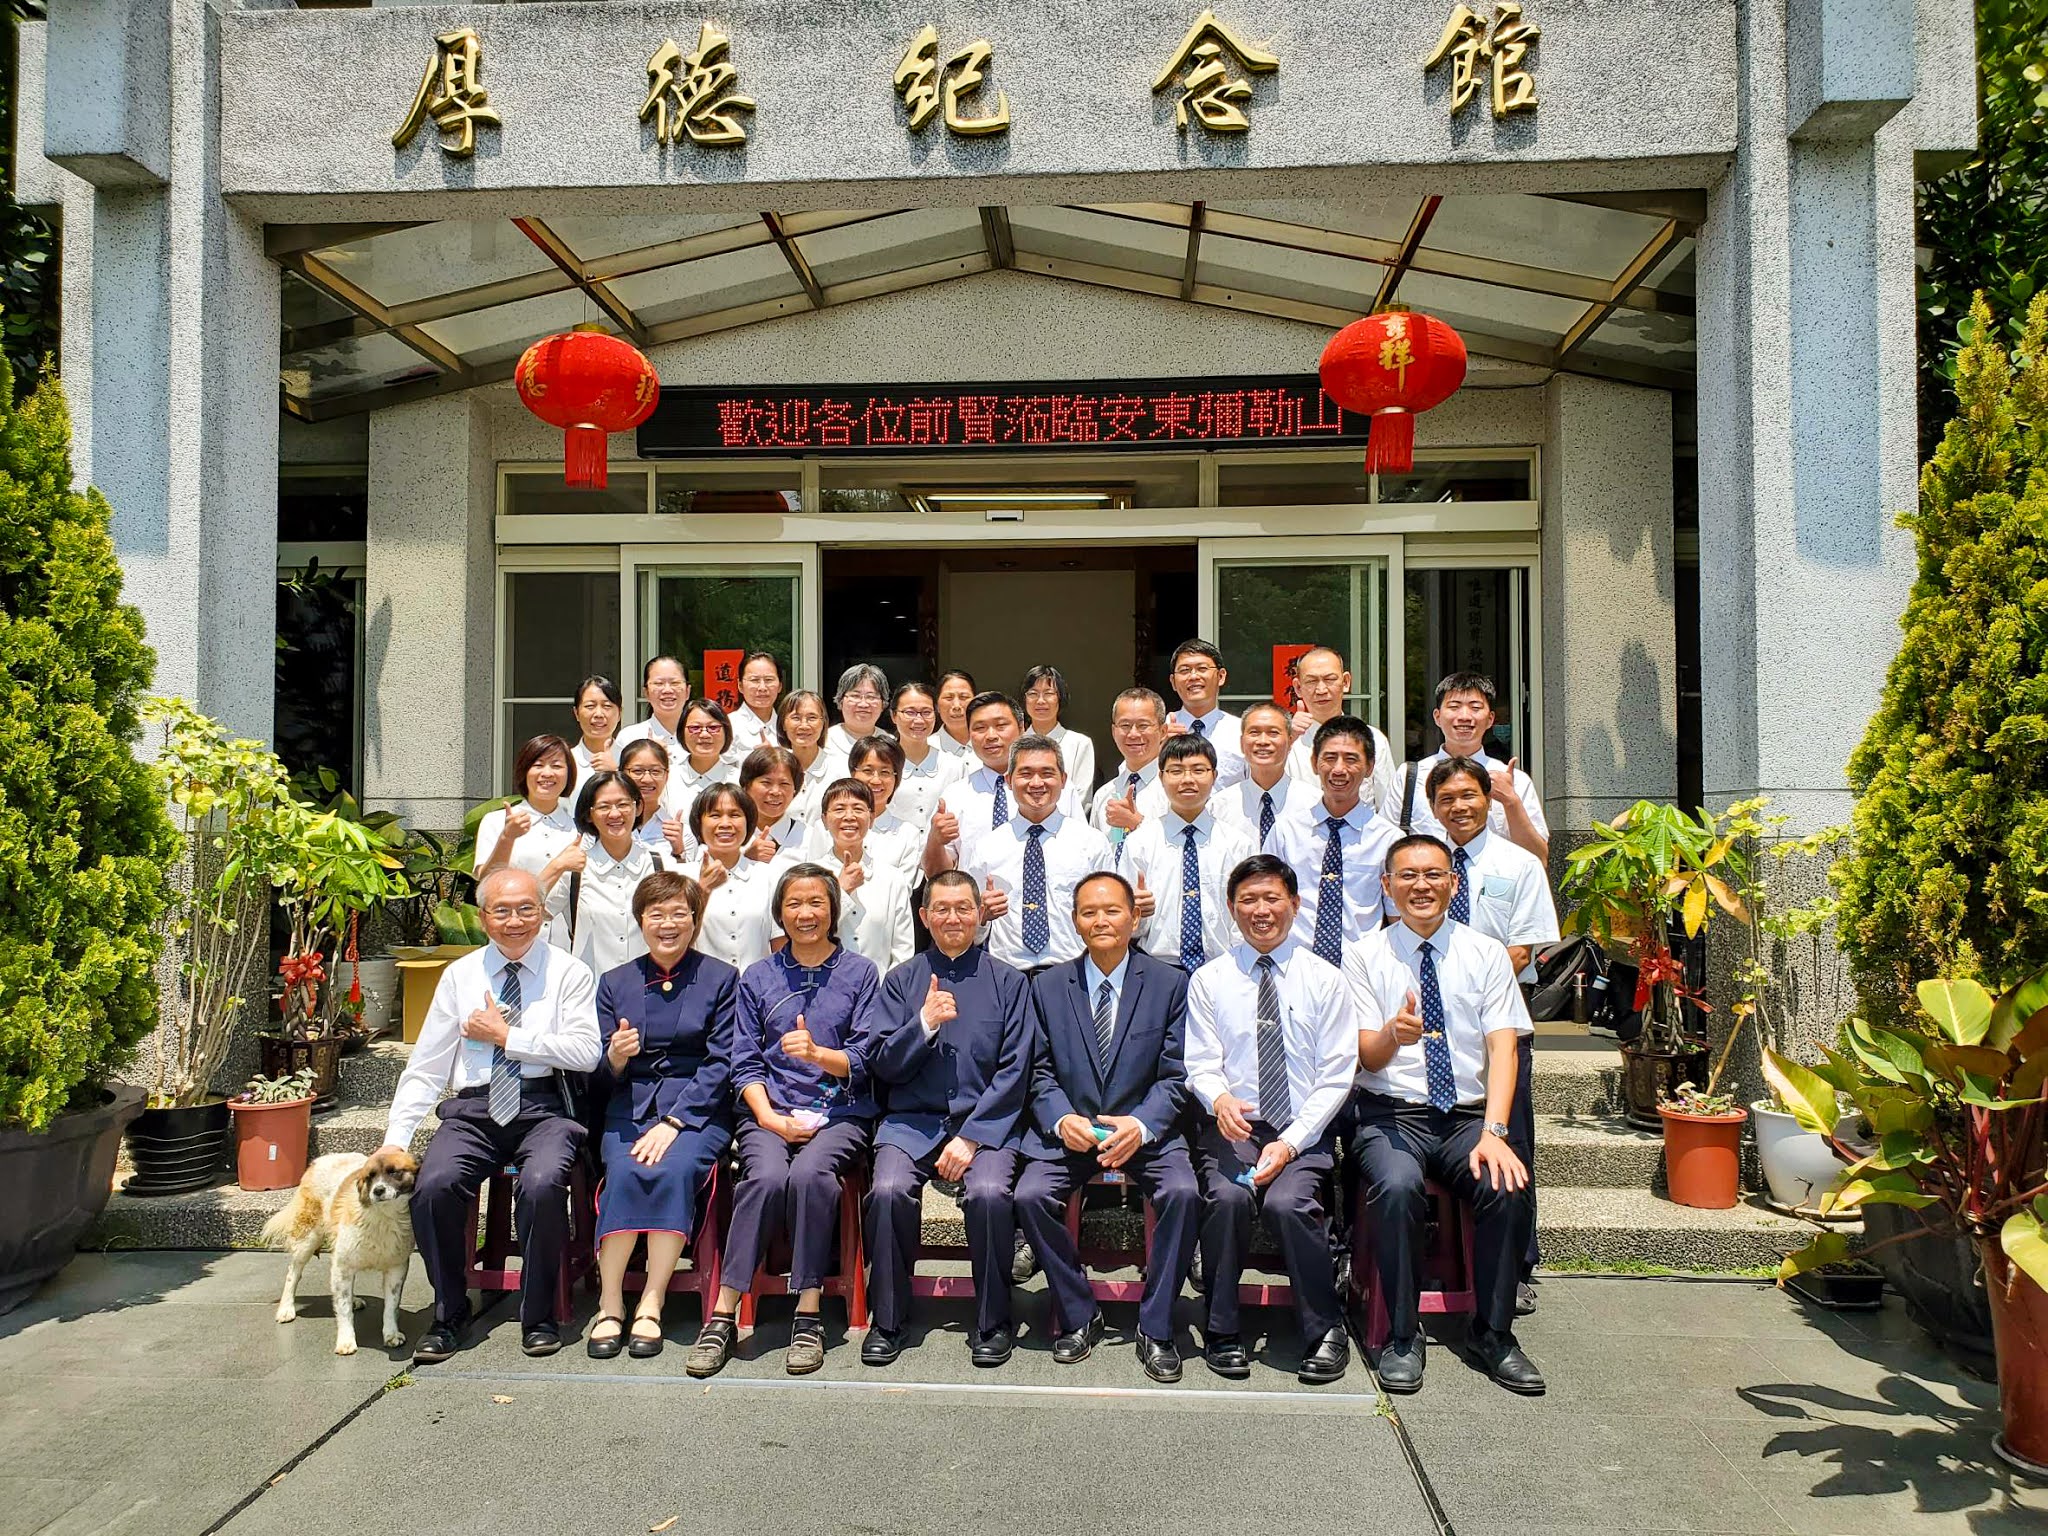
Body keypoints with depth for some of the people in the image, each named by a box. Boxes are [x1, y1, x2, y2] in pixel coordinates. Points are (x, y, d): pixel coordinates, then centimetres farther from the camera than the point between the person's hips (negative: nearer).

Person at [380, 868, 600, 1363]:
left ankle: (539, 1317, -9)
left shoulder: (569, 973, 4)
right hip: (473, 1109, 3)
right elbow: (425, 1067, 11)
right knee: (433, 1186, -26)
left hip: (544, 1107, -2)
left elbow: (586, 1052, -10)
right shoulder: (459, 975, 12)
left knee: (542, 1184, -32)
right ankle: (449, 1314, -1)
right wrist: (395, 1139, 1)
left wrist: (506, 1036, -8)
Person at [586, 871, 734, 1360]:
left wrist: (672, 1123, -15)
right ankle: (608, 1305, -21)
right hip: (630, 1104, 2)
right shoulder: (615, 983, 12)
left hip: (699, 1107, -2)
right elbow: (601, 1079, 10)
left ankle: (651, 1306, -24)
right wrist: (615, 1056, -15)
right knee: (626, 1171, -29)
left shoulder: (721, 979, 4)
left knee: (675, 1168, -31)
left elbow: (720, 1064, -3)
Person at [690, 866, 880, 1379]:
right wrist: (768, 1117, -8)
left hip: (840, 1112, -1)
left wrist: (817, 1052, -18)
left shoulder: (859, 974, 10)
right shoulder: (757, 978, 16)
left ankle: (808, 1316, -25)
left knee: (810, 1173, -33)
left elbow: (863, 1061, 3)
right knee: (767, 1175, -31)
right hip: (769, 1113, 1)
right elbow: (745, 1062, 9)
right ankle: (722, 1316, -26)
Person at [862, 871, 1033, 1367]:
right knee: (889, 1189, -27)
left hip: (985, 1121, -1)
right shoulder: (903, 979, 10)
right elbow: (884, 1065, 5)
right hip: (912, 1121, 1)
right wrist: (925, 1023, -13)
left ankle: (992, 1324, -7)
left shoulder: (1007, 982, 6)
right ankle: (888, 1321, -6)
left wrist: (971, 1137, -11)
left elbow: (1014, 1072, 0)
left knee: (989, 1193, -30)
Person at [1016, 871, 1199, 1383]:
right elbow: (1042, 1072, 6)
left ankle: (1156, 1328, -10)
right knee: (1030, 1195, -25)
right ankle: (1079, 1316, -2)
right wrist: (1063, 1120, -14)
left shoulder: (1169, 983, 2)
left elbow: (1175, 1076, -1)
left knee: (1182, 1192, -29)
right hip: (1068, 1127, 1)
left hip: (1146, 1130, -1)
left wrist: (1140, 1125, -19)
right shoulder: (1048, 986, 7)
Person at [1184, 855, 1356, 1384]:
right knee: (1227, 1196, -29)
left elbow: (1336, 1075, 1)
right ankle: (1221, 1331, -8)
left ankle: (1325, 1332, -7)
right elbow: (1201, 1064, 3)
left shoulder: (1324, 979, 5)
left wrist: (1291, 1142, -11)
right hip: (1232, 1126, 1)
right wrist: (1219, 1098, -22)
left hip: (1303, 1130, 0)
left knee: (1287, 1201, -29)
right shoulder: (1208, 980, 7)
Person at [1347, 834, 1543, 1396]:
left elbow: (1502, 1048, -3)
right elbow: (1369, 1057, -3)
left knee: (1509, 1188, -28)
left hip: (1468, 1117, 2)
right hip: (1392, 1116, -1)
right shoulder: (1364, 956, 4)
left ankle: (1493, 1336, -6)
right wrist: (1393, 1034, -28)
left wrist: (1493, 1131, -19)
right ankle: (1402, 1338, -14)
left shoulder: (1486, 954, 8)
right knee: (1396, 1187, -33)